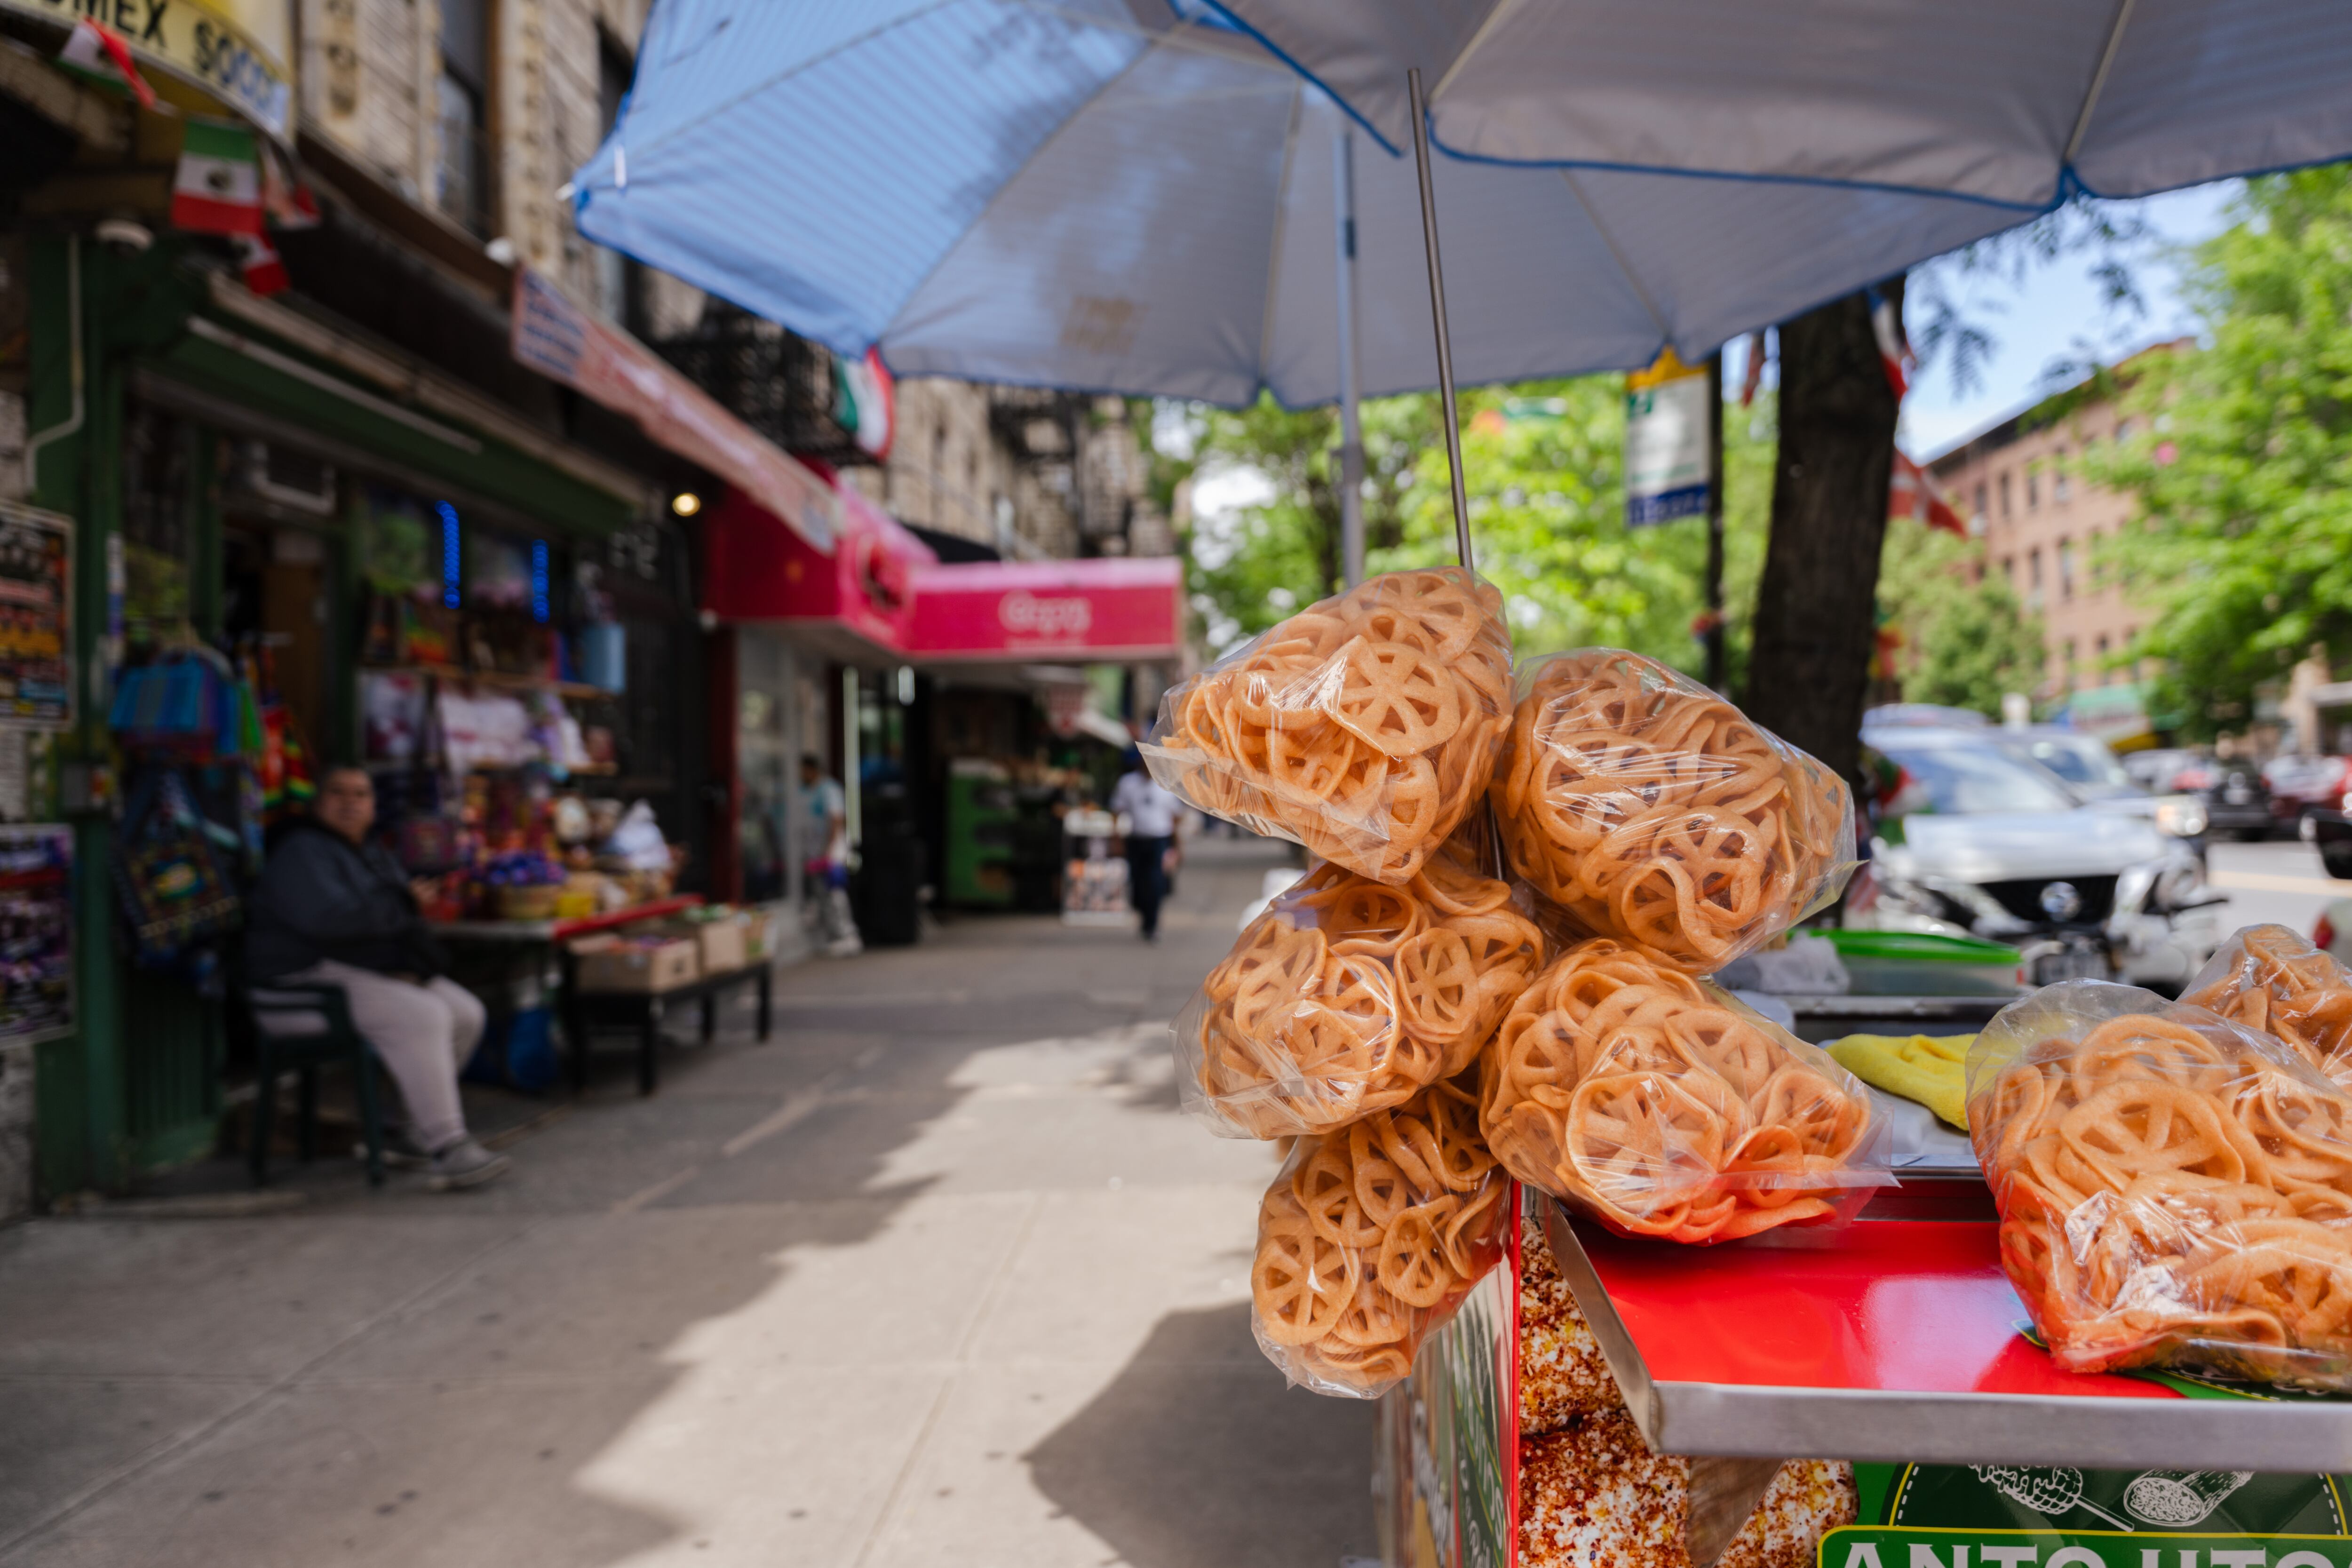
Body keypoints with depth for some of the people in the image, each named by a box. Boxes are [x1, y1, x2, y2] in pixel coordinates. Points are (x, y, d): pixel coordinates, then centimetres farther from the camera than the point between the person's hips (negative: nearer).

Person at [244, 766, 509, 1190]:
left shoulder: (375, 856, 19)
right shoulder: (302, 853, -10)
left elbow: (407, 923, 16)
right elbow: (327, 918, -27)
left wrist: (415, 960, -8)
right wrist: (398, 905, -14)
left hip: (380, 971, 10)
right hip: (311, 976, -10)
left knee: (467, 1013, -4)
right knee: (422, 1017, -29)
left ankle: (417, 1134, 4)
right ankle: (447, 1149, -29)